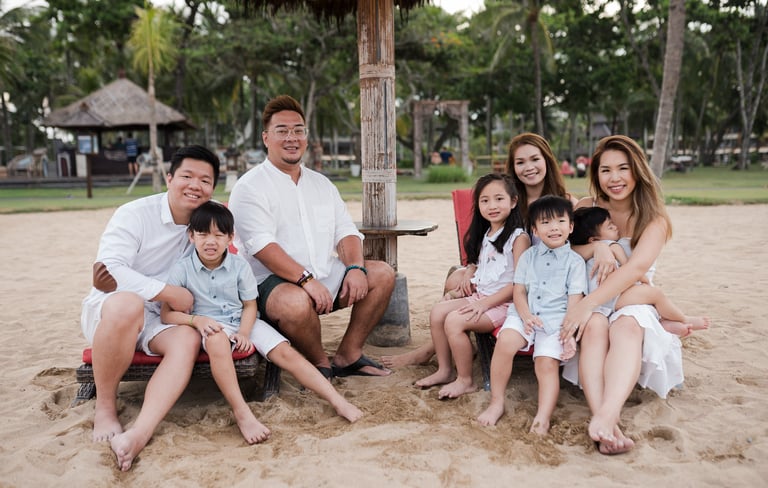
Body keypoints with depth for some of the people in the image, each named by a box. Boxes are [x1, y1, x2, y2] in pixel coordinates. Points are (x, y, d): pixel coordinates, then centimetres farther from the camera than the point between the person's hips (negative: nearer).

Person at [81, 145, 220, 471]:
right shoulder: (135, 214, -12)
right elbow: (109, 270, -22)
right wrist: (169, 293, -22)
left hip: (160, 319, 4)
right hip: (108, 310, -4)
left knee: (188, 339, -29)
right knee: (128, 303, -38)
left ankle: (139, 433, -43)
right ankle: (105, 407, -18)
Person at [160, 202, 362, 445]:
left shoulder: (239, 265, -2)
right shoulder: (182, 269, -7)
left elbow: (250, 305, 3)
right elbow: (166, 313, -8)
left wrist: (244, 333, -16)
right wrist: (197, 320, -26)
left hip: (242, 321, 3)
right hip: (208, 326, -3)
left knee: (285, 352, -15)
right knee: (217, 340, -40)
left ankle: (337, 400, -15)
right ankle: (242, 414, -40)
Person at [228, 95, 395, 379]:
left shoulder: (321, 184, 16)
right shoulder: (250, 187, -5)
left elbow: (345, 233, 10)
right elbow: (262, 245, -18)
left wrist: (355, 268, -11)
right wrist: (306, 280, -29)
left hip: (326, 276, 7)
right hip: (274, 281, -7)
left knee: (383, 273, -2)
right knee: (296, 302, -38)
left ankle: (348, 355, 3)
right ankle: (320, 365, -7)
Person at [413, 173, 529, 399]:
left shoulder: (519, 237, -11)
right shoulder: (484, 236, 15)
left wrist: (485, 303, -20)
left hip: (503, 303, -8)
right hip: (479, 296, 8)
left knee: (454, 321, -23)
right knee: (437, 311, -5)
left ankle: (465, 380, -6)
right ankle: (444, 370, 7)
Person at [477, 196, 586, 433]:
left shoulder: (575, 261, 5)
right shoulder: (528, 256, 13)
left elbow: (575, 300, -1)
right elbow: (519, 291, 7)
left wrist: (570, 333, -13)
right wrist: (526, 316, -12)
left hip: (555, 320, -1)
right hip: (524, 315, 1)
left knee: (547, 364, -21)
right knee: (505, 341, -25)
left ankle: (543, 417, -21)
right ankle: (496, 402, -15)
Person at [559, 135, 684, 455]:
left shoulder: (654, 219, -2)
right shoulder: (586, 208, 6)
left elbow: (637, 267, -20)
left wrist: (588, 303, -32)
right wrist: (596, 245, -21)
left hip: (633, 303, -1)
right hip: (590, 305, 1)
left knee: (626, 325, -36)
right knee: (595, 327, -34)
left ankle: (605, 417, -53)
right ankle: (606, 426, -48)